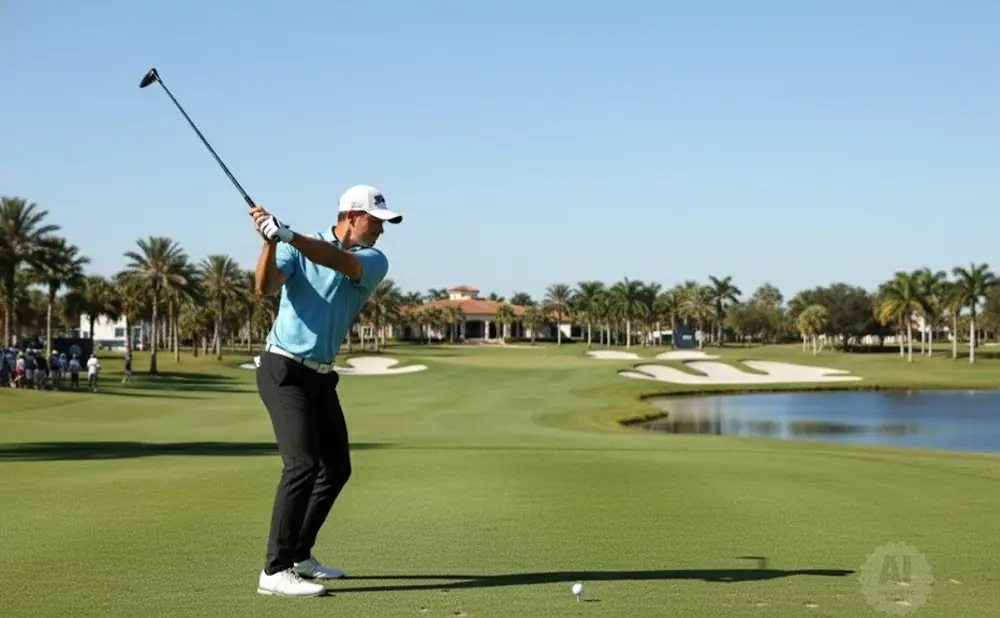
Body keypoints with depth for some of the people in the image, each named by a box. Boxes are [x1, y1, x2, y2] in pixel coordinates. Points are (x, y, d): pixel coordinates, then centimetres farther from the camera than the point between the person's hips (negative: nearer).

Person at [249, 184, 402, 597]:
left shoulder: (374, 261, 0)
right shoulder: (297, 248, -6)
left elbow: (339, 261, -22)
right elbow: (265, 287, -22)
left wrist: (287, 235, -37)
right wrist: (271, 241, -38)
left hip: (321, 376, 7)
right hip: (284, 369, -7)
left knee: (336, 468, 11)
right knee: (303, 464, -19)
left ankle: (299, 554, 26)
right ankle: (275, 571, -18)